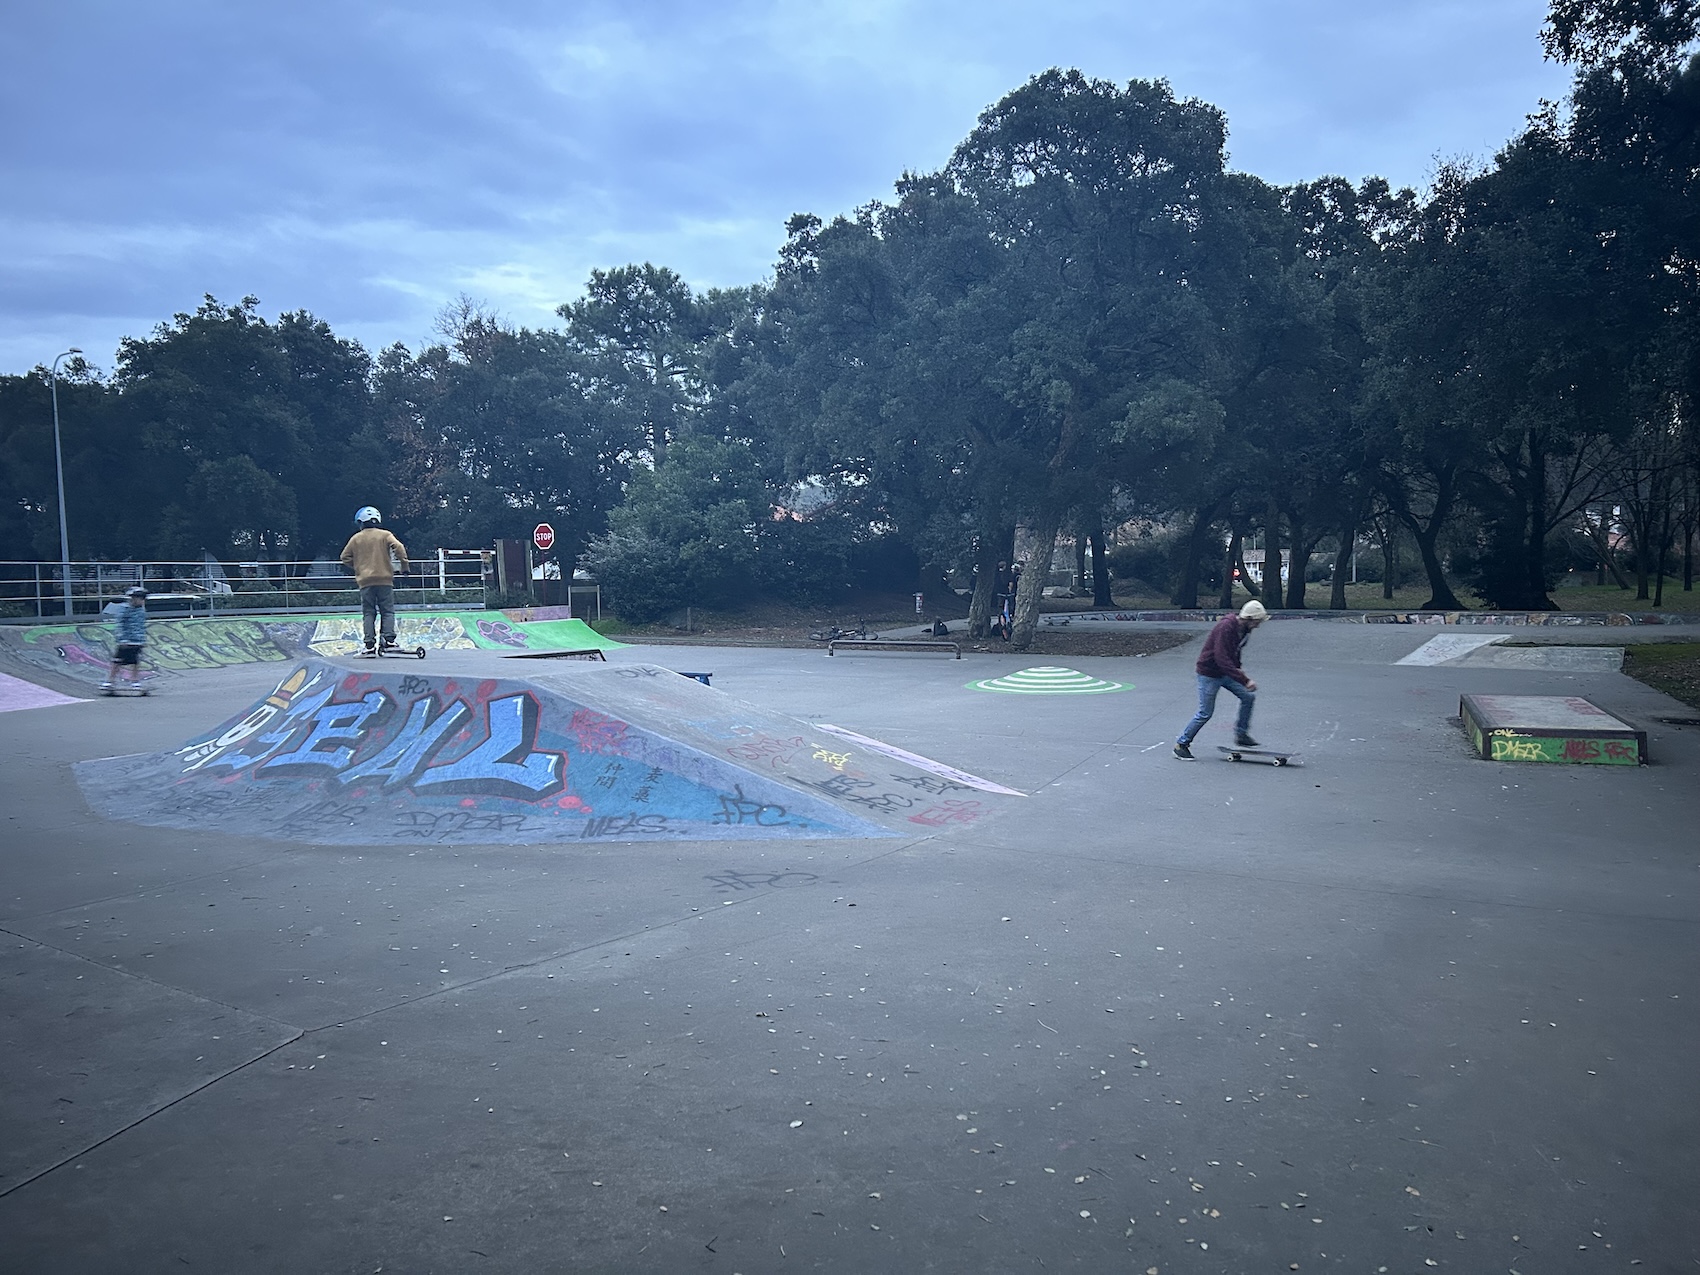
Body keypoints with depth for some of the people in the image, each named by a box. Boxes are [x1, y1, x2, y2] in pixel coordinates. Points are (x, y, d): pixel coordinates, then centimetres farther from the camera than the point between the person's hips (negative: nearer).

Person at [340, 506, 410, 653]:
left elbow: (345, 558, 11)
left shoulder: (355, 539, 7)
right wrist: (404, 565, 0)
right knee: (387, 611, 4)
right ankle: (389, 639, -9)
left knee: (368, 613, 5)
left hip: (365, 581, 1)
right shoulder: (385, 535, 2)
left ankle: (369, 644, -3)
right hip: (384, 579, -1)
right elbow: (399, 548, -10)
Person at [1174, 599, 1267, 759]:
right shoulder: (1226, 627, -29)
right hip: (1209, 673, -8)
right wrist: (1244, 680, -37)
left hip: (1226, 672, 8)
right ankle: (1181, 744, 8)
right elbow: (1221, 659, -35)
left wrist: (1238, 668, 13)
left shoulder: (1244, 628, 0)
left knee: (1249, 696, 0)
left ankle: (1241, 735, 14)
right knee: (1205, 713, -5)